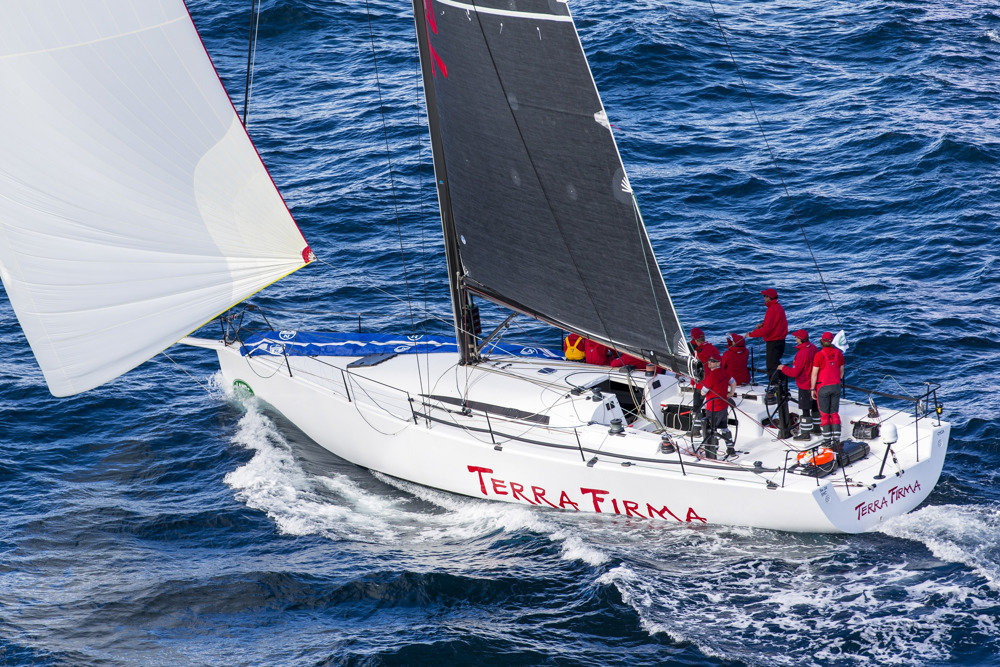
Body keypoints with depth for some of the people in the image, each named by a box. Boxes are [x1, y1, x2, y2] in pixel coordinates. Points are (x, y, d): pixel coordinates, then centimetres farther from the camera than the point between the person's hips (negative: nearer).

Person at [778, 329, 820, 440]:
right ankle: (816, 429, 32)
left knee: (805, 409, -1)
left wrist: (783, 368, -6)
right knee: (815, 406, 20)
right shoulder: (813, 348, 1)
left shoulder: (802, 353, -26)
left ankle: (805, 433, 4)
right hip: (814, 383, 9)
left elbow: (794, 372, -23)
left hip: (805, 386, -9)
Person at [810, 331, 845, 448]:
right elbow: (841, 371, 9)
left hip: (823, 387, -4)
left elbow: (814, 374, -13)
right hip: (836, 386, 4)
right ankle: (836, 439, 11)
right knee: (835, 414, 12)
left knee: (824, 415, 4)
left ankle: (827, 440, 6)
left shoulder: (819, 355, -15)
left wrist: (813, 389, -5)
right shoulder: (838, 353, -2)